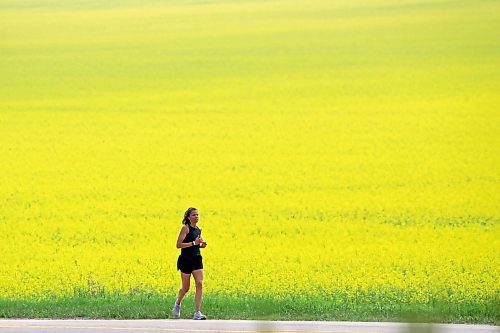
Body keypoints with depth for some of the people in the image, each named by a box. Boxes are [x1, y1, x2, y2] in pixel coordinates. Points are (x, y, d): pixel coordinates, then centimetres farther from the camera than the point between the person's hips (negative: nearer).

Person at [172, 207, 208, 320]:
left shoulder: (198, 229, 11)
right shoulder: (186, 228, -10)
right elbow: (178, 245, -17)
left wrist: (202, 245, 4)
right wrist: (194, 243, -22)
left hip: (197, 260, 5)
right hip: (186, 260, -5)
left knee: (199, 284, -10)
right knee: (186, 288, 5)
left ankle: (198, 313, -12)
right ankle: (177, 303, 37)